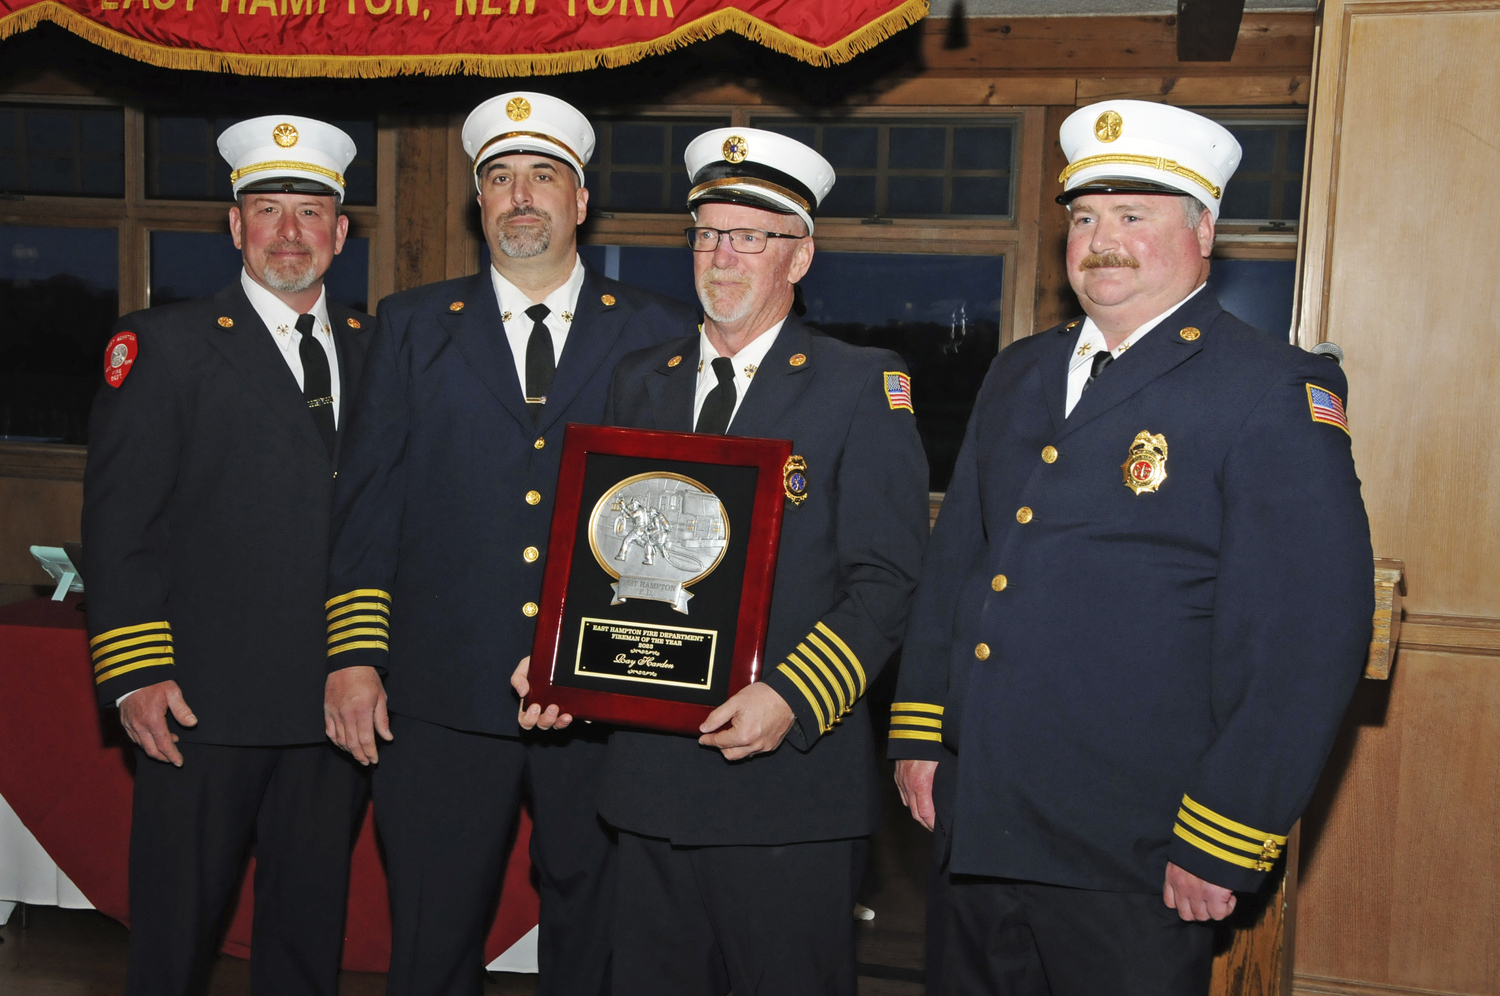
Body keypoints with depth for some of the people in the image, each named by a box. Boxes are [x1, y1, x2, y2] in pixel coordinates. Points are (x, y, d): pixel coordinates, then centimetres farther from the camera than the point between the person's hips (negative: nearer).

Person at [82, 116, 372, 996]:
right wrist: (137, 674, -11)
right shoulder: (161, 346, 1)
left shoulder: (377, 351, 12)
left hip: (340, 702, 4)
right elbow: (118, 524, -4)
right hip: (206, 704, -3)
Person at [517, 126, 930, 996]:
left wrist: (792, 699, -21)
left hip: (793, 777, -4)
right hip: (651, 772, 5)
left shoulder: (864, 386, -3)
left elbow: (886, 582, -9)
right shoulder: (640, 382, 13)